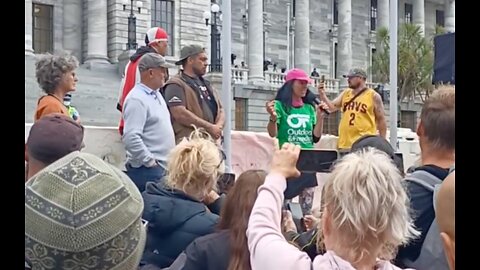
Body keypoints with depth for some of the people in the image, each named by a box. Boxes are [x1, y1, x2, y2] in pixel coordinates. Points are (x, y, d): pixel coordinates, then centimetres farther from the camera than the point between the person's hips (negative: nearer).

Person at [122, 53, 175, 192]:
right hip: (147, 170, -9)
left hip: (162, 167, 9)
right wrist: (151, 162, -19)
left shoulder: (156, 94, 15)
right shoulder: (136, 99, -15)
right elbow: (131, 138, -24)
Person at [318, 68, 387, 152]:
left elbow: (381, 120, 3)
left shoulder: (373, 96, 1)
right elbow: (331, 107, 10)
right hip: (345, 145, 5)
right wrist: (322, 94, -6)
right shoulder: (345, 93, 14)